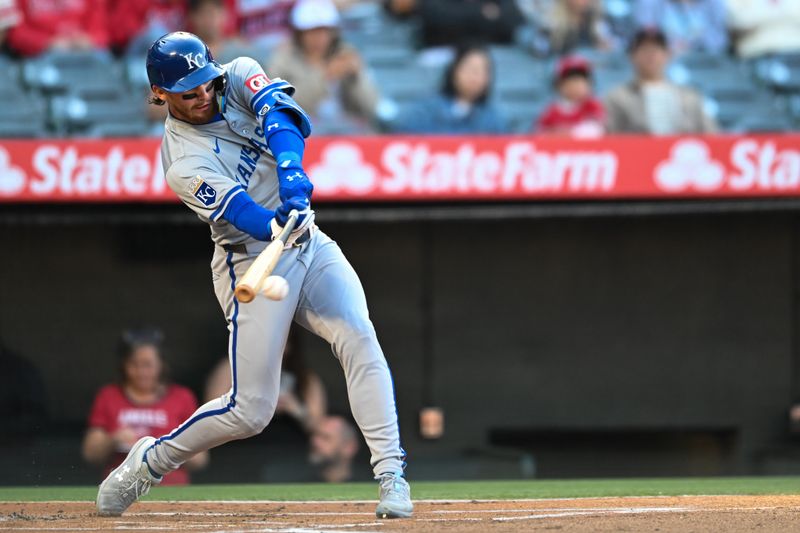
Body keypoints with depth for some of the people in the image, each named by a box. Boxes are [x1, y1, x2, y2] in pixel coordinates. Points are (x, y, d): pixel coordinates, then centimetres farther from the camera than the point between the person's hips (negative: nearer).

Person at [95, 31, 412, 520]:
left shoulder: (239, 77, 0)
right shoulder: (183, 163, -14)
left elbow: (281, 114, -19)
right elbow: (237, 209, -29)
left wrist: (291, 172, -38)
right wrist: (277, 226, -50)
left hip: (309, 242, 5)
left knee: (360, 341, -20)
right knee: (251, 410, -5)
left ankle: (391, 475, -20)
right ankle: (150, 461, 18)